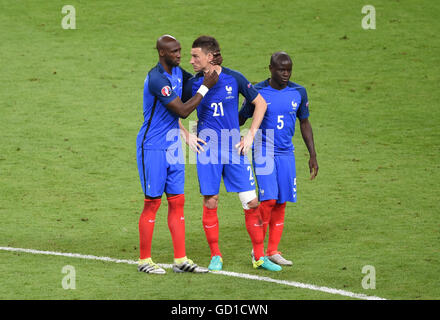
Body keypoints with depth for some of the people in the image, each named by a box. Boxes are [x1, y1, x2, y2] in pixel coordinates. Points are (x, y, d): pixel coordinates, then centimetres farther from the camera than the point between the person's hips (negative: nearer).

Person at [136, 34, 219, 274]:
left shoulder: (177, 72, 6)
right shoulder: (156, 79, -21)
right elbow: (183, 111, -21)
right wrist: (205, 88, -15)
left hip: (173, 146, 8)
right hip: (153, 147, -8)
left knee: (177, 201, 6)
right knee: (152, 203, -2)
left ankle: (180, 260, 8)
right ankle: (144, 260, 8)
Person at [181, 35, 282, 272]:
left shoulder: (234, 79, -4)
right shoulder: (193, 84, -2)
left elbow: (260, 103, 7)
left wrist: (250, 135, 0)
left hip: (234, 148, 0)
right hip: (207, 150, 0)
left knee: (251, 202, -3)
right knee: (210, 203, -1)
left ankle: (259, 256, 8)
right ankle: (215, 256, 13)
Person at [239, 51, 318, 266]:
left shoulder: (298, 93, 4)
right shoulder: (257, 92, -6)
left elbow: (304, 123, 13)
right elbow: (241, 118, 5)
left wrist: (312, 155, 12)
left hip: (286, 154, 4)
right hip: (263, 152, -4)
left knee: (281, 203, 2)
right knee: (268, 200, -14)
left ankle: (273, 251, 11)